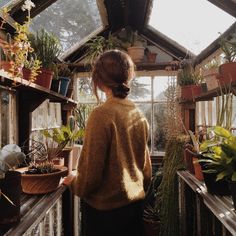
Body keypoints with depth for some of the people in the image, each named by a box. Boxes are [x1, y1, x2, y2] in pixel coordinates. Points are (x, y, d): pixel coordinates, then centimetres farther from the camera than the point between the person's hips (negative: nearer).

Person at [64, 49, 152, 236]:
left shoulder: (102, 115, -22)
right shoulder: (140, 115, -3)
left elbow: (91, 170, -20)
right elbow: (146, 164, 7)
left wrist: (74, 184, 1)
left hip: (106, 208, -5)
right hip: (136, 202, 6)